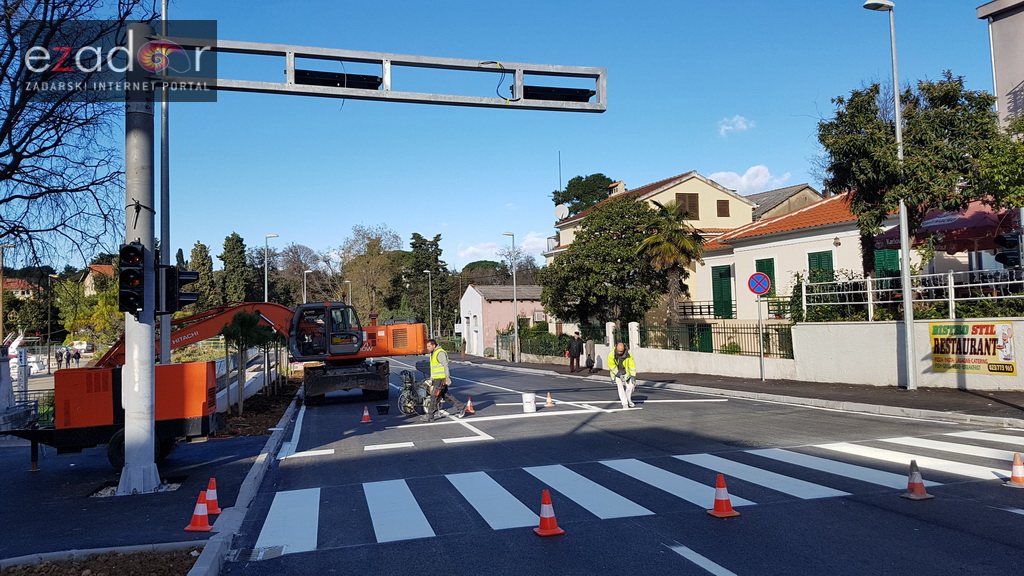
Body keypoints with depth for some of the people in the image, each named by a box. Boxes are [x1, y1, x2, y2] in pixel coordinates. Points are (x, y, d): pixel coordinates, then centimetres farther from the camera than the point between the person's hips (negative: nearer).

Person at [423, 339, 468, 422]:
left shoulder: (440, 353, -15)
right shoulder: (433, 353, 17)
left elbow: (445, 366, -18)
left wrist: (447, 377, -21)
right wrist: (431, 378, 24)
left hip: (441, 379, -10)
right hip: (436, 378, 10)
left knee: (434, 397, -8)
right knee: (445, 395, 13)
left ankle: (430, 416, -3)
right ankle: (460, 407, 21)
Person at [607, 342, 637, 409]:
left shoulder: (628, 354, -17)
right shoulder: (611, 354, -21)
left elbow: (632, 365, -13)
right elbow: (611, 365, -15)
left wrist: (633, 376, -18)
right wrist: (618, 374, -22)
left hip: (626, 373, 2)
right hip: (616, 373, -2)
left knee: (630, 386, -6)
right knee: (620, 387, -13)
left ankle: (628, 400, 20)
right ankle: (625, 403, -6)